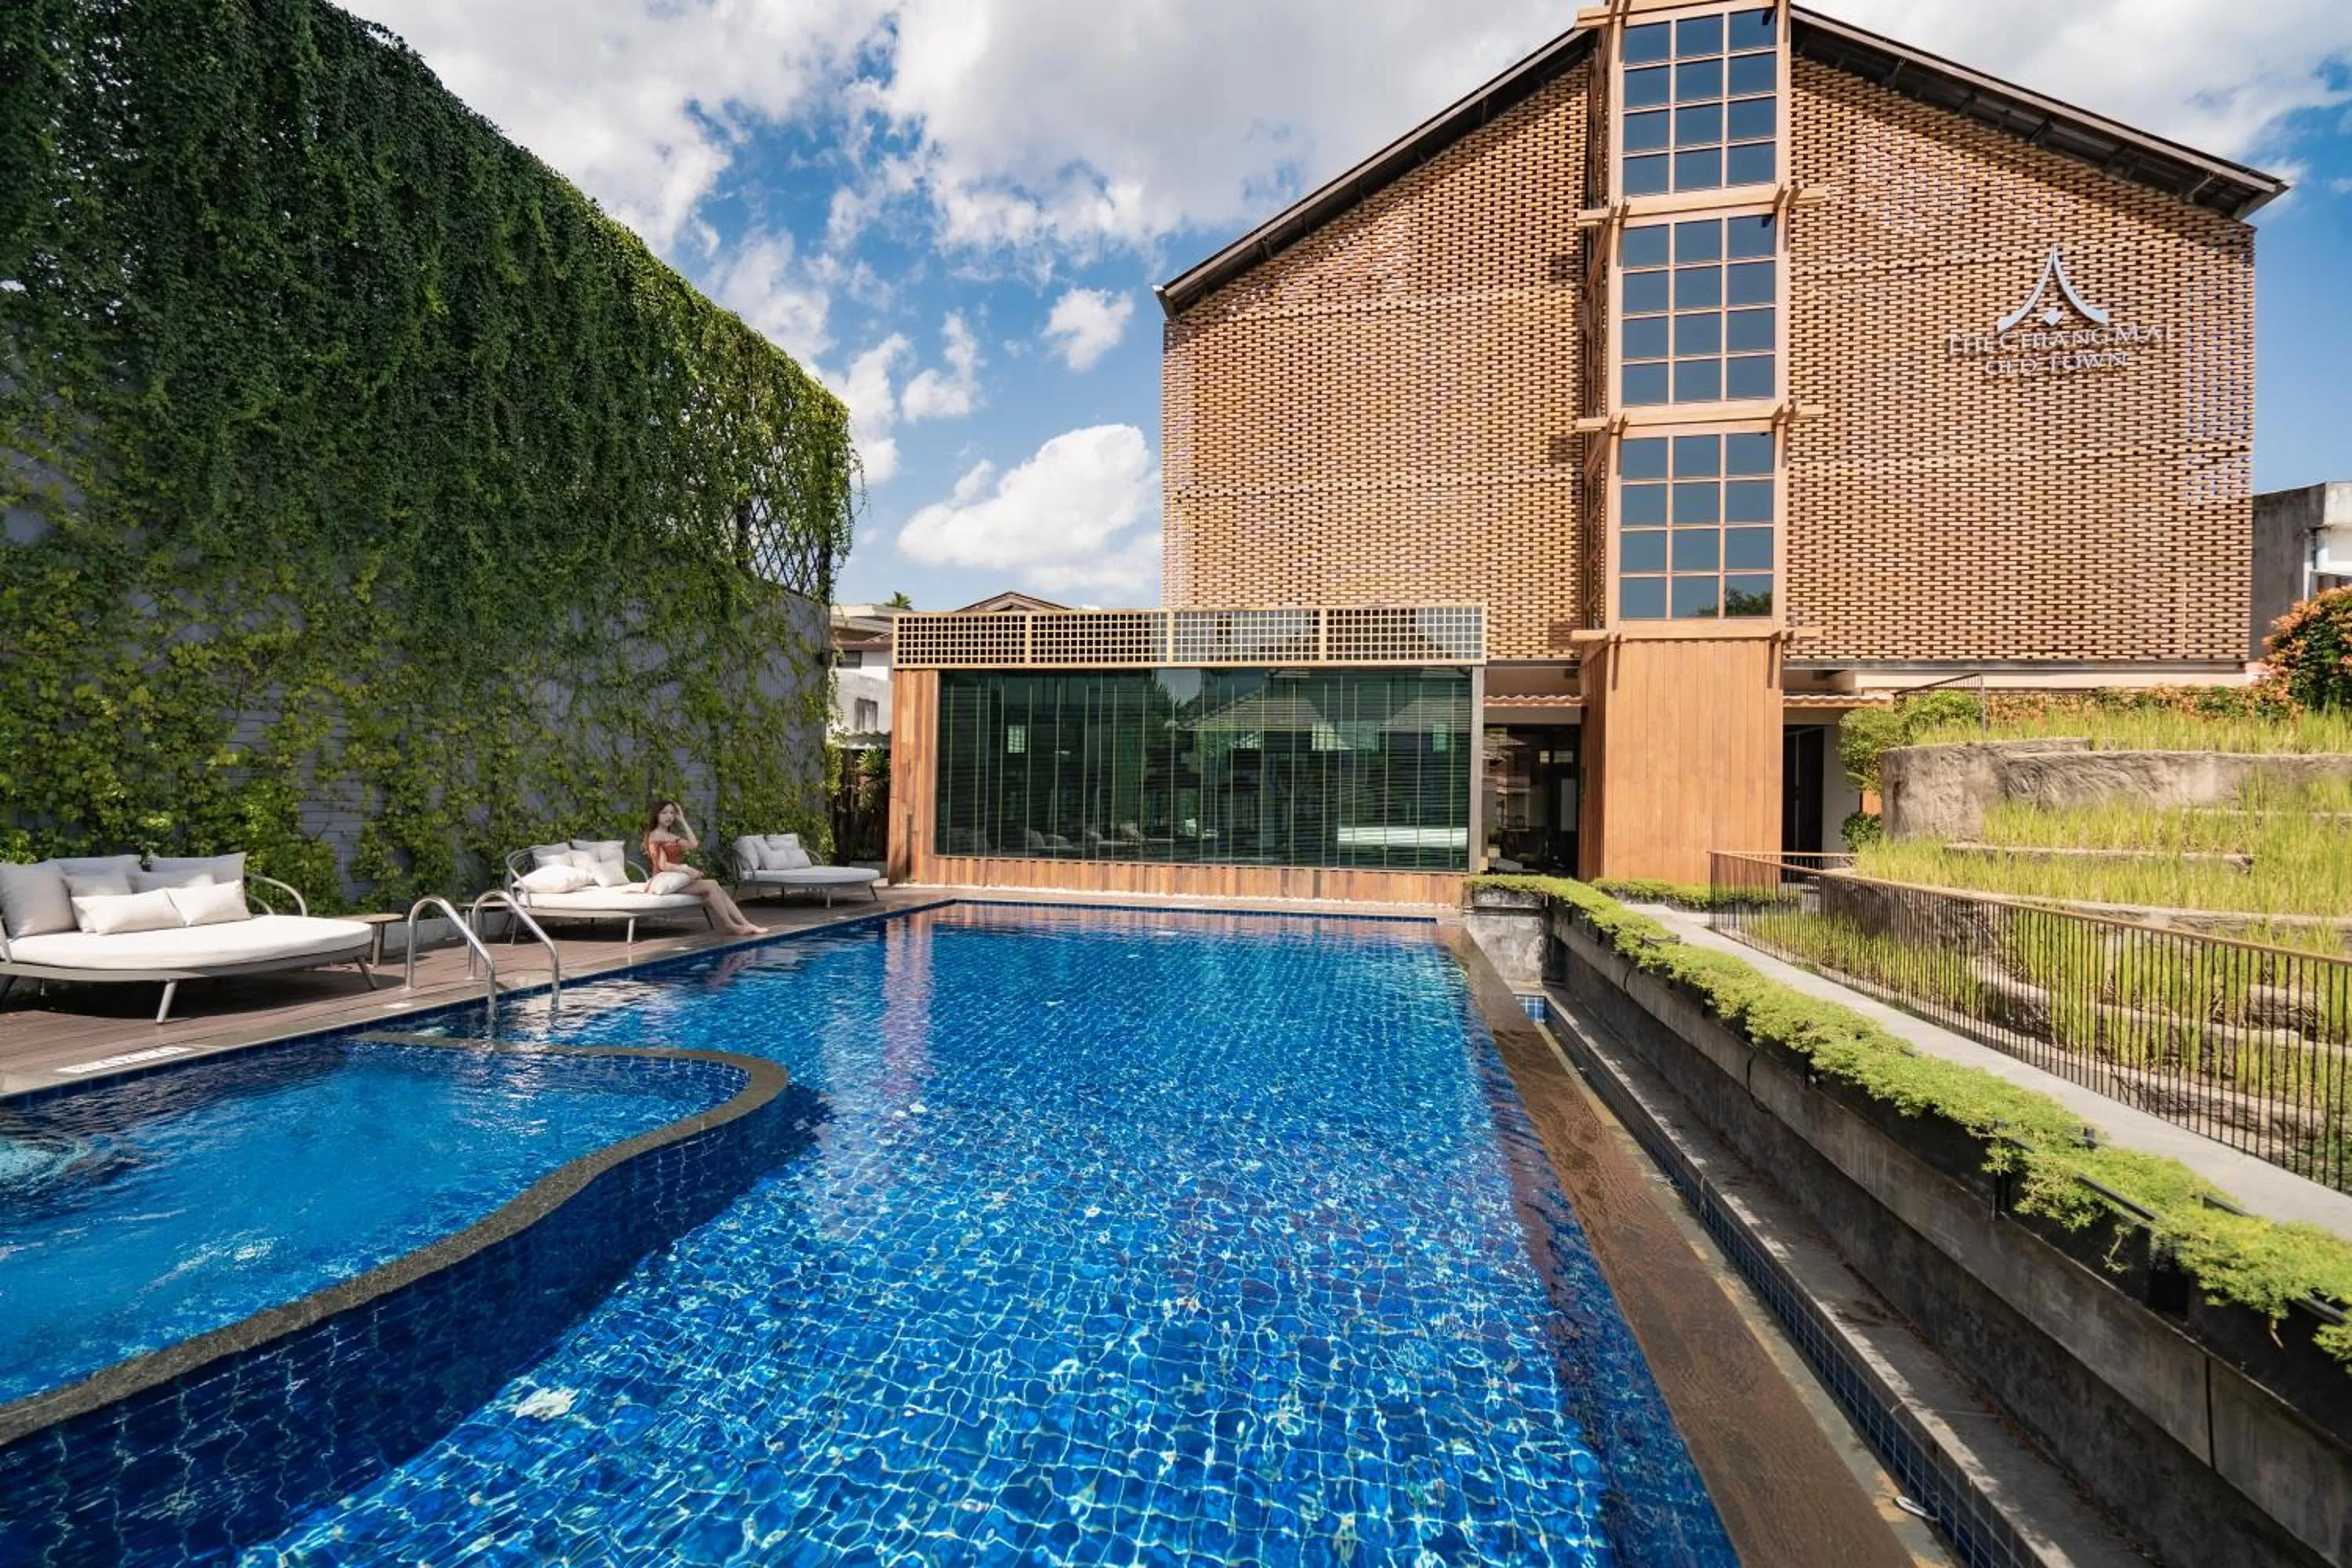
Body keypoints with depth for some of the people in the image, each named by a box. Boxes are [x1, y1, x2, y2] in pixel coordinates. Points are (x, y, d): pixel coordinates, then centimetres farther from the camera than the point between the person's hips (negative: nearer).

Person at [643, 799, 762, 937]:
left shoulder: (672, 836, 20)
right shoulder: (655, 836, -4)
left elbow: (693, 844, 3)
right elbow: (663, 865, -14)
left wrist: (682, 820, 8)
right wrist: (687, 870, -24)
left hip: (677, 877, 7)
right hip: (665, 880, -7)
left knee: (716, 888, -15)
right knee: (711, 886, -22)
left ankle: (745, 925, -24)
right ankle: (731, 926, -20)